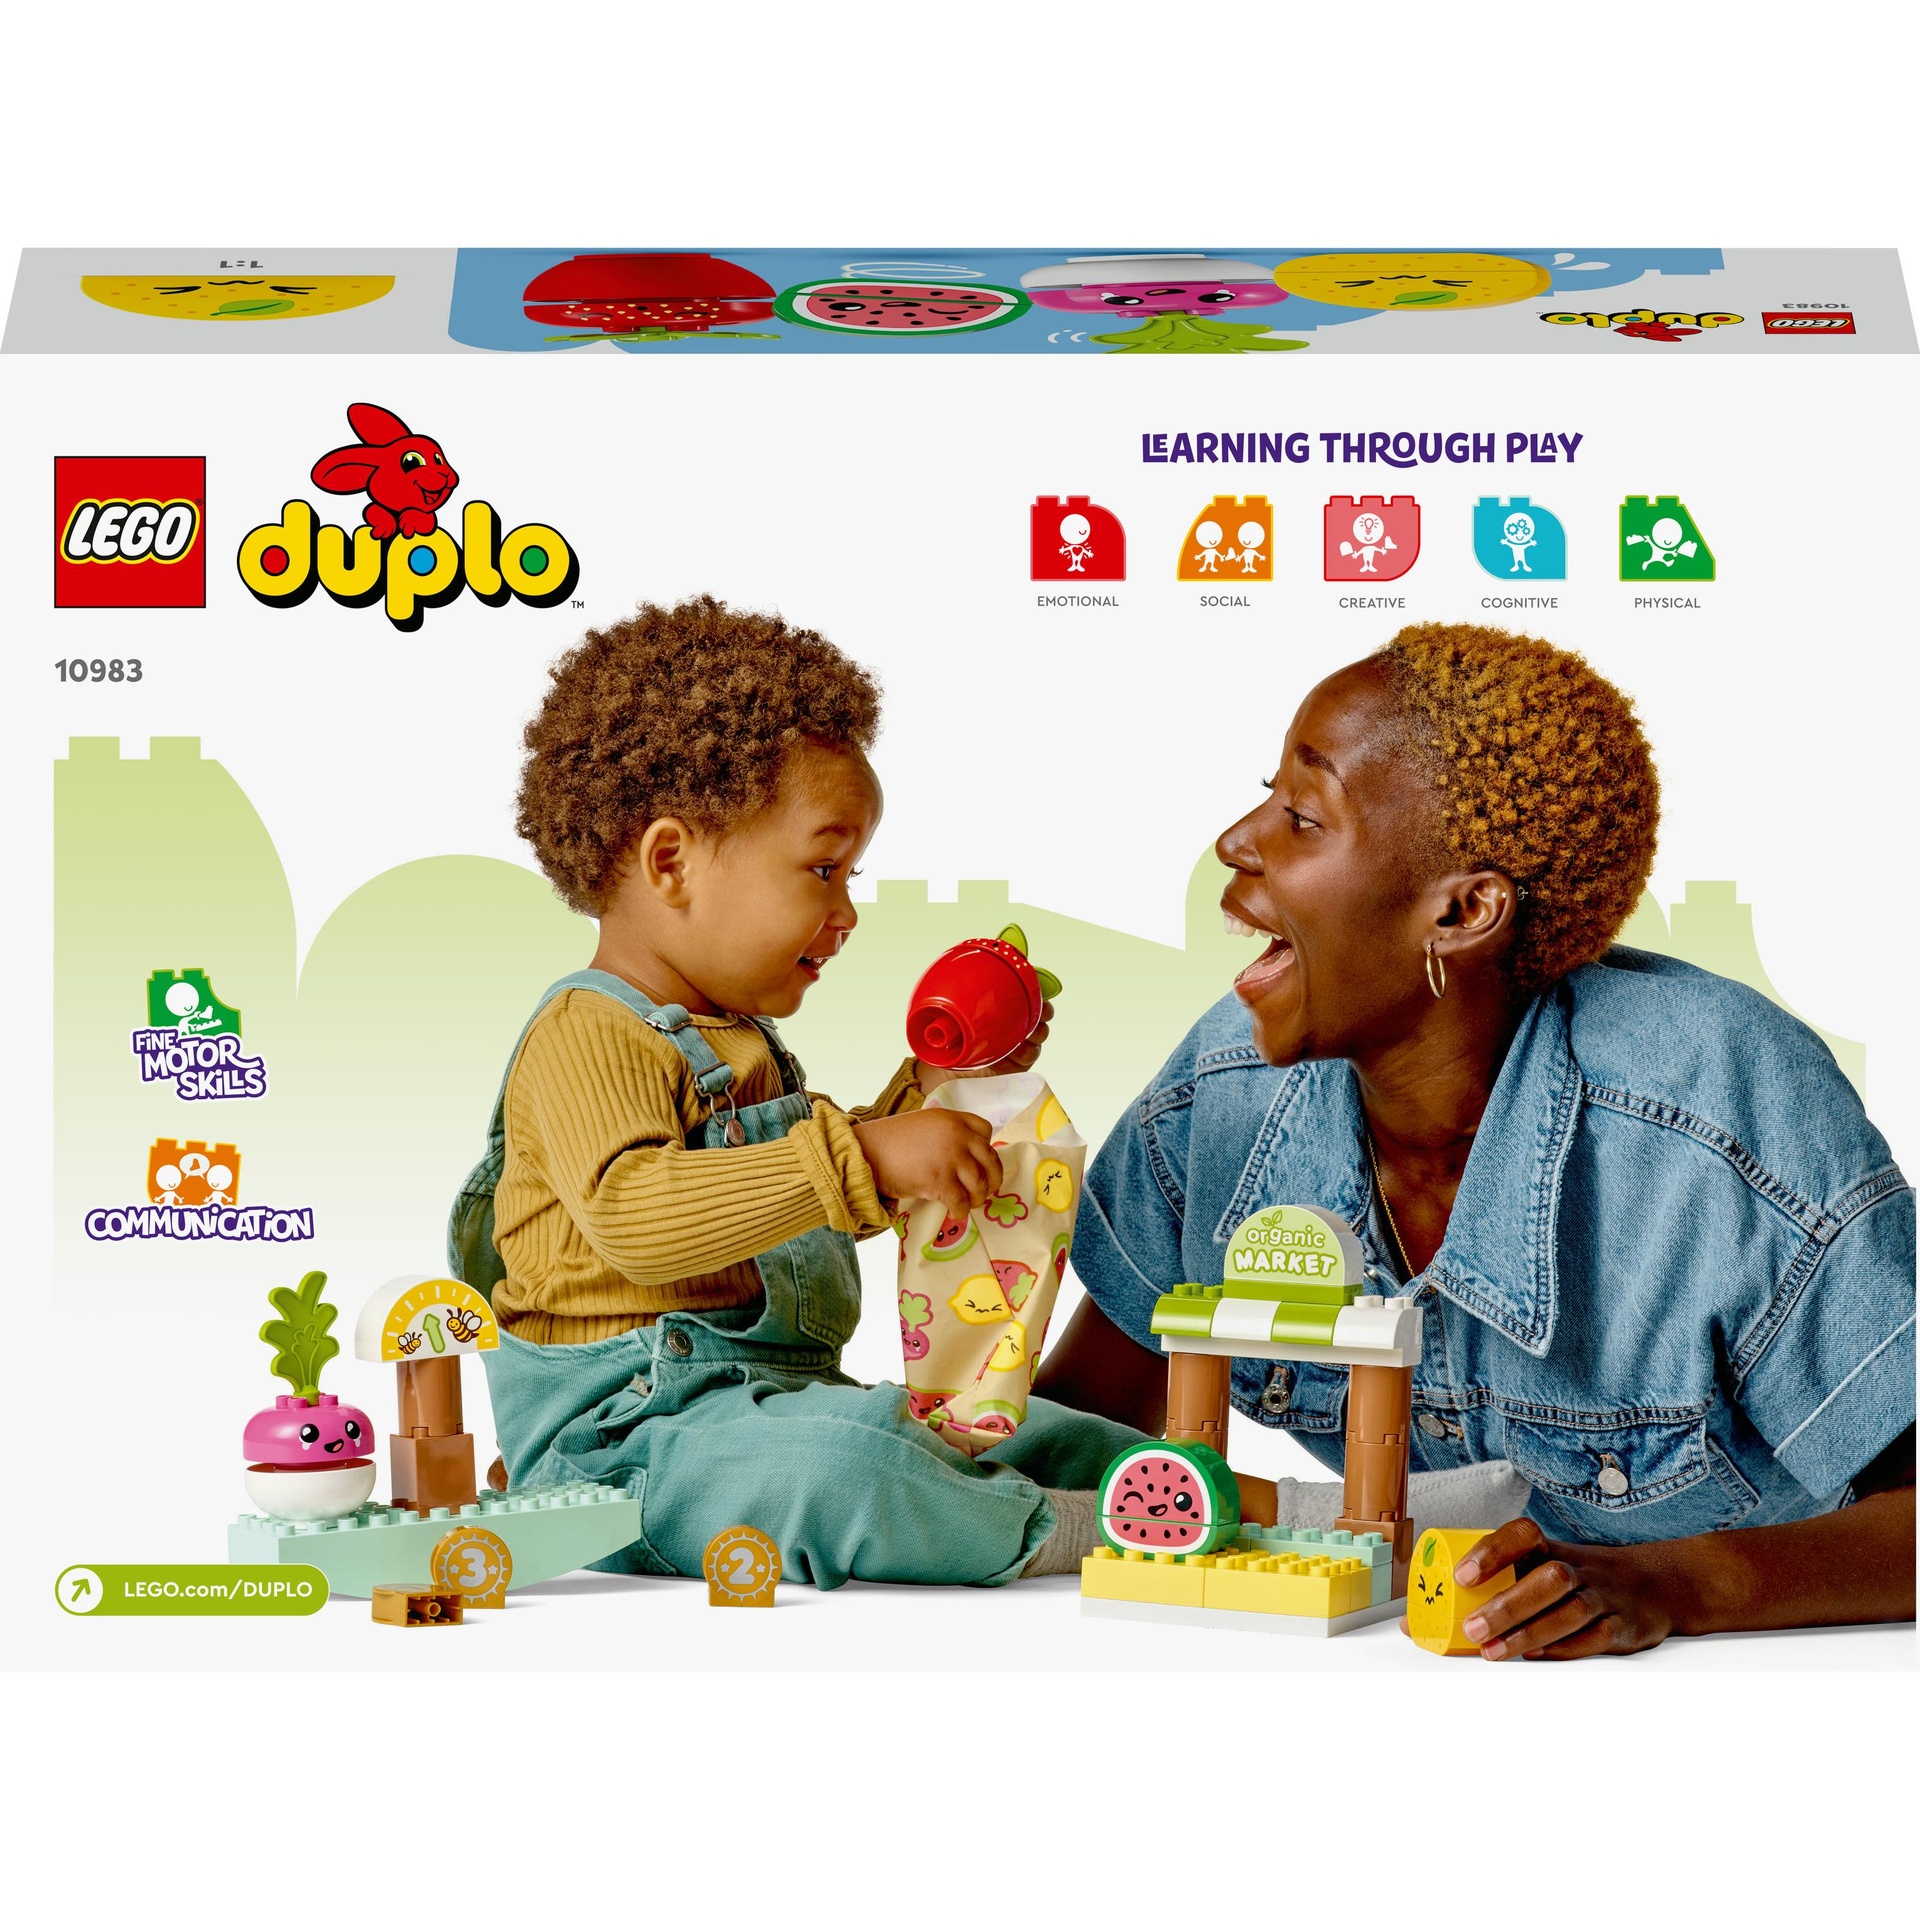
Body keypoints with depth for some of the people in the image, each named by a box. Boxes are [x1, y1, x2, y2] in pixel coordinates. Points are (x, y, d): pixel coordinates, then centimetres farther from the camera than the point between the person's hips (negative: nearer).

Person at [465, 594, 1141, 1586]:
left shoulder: (735, 1039, 20)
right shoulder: (588, 1037, -14)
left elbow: (824, 1201, 34)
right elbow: (637, 1217, -32)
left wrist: (934, 1092, 20)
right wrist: (863, 1159, -36)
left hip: (778, 1398, 10)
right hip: (618, 1438, -10)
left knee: (1061, 1442, 3)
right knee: (836, 1458, -39)